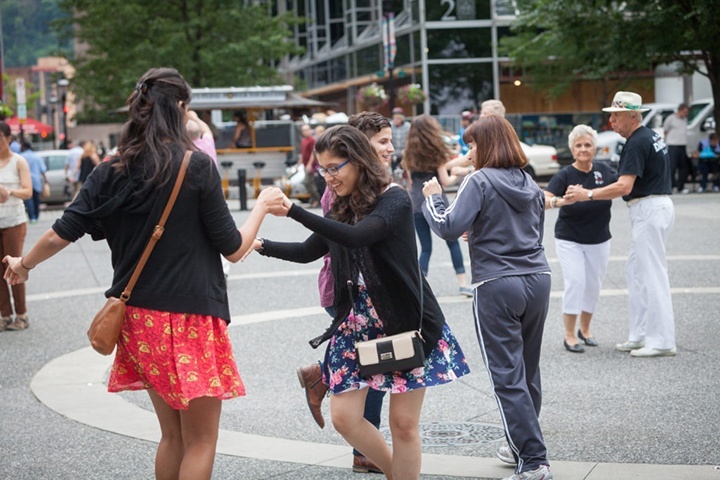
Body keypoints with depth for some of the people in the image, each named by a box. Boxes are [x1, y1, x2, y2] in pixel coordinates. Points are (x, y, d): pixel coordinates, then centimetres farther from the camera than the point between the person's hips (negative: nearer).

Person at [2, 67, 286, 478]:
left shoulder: (112, 172, 2)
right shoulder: (196, 167, -12)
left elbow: (61, 234, 4)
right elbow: (233, 248, -7)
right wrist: (262, 207, 10)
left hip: (139, 318, 6)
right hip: (190, 318, -6)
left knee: (173, 434, 19)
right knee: (201, 440, 4)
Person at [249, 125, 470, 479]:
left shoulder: (394, 200, -13)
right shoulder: (342, 209, 7)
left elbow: (357, 236, -30)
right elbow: (309, 251, 20)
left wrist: (294, 211, -33)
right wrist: (263, 245, 5)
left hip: (407, 324, -6)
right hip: (356, 325, 6)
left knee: (403, 423, 0)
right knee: (344, 417, 0)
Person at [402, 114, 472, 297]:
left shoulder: (409, 155, 4)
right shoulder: (436, 153, -8)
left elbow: (411, 180, 8)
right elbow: (445, 181, -8)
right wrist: (455, 176, 11)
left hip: (416, 205, 4)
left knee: (425, 248, 9)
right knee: (453, 242, 11)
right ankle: (462, 283, 9)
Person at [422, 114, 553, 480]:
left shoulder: (480, 181, -7)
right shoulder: (530, 185, 13)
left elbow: (449, 227, -15)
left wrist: (432, 198, 3)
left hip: (497, 287, -7)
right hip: (537, 280, 7)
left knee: (508, 377, -4)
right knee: (528, 371, 17)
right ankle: (522, 445, 31)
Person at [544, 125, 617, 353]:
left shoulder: (604, 170, -2)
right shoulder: (565, 175, -14)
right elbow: (544, 200, -27)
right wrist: (560, 201, -48)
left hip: (599, 240, 4)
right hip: (569, 239, -4)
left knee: (594, 285, 10)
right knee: (575, 281, -14)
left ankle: (585, 328, 30)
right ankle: (569, 335, -4)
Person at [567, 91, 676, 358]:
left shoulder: (636, 143, -17)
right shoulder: (651, 137, 15)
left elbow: (624, 187, -25)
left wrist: (588, 195, -22)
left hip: (649, 210, -11)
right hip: (657, 204, 11)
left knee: (652, 275, -7)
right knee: (635, 273, 14)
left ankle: (662, 342, -5)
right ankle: (640, 336, 18)